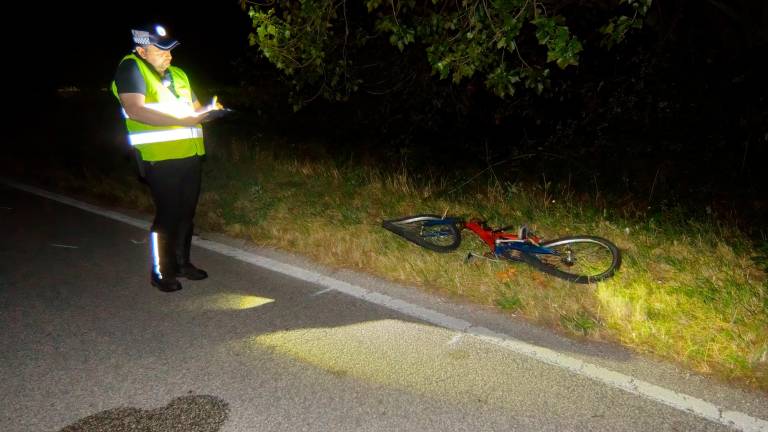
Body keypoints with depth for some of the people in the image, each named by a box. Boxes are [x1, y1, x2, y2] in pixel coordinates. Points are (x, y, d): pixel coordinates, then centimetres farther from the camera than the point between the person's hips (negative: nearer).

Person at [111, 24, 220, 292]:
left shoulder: (177, 74, 17)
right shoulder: (131, 68, -5)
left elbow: (194, 108, 27)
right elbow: (135, 110, -20)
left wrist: (207, 110, 2)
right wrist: (184, 120, -22)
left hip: (190, 156, 7)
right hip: (160, 158, -7)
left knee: (186, 212, 13)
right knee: (167, 215, -3)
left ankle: (181, 263, 28)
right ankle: (160, 272, 11)